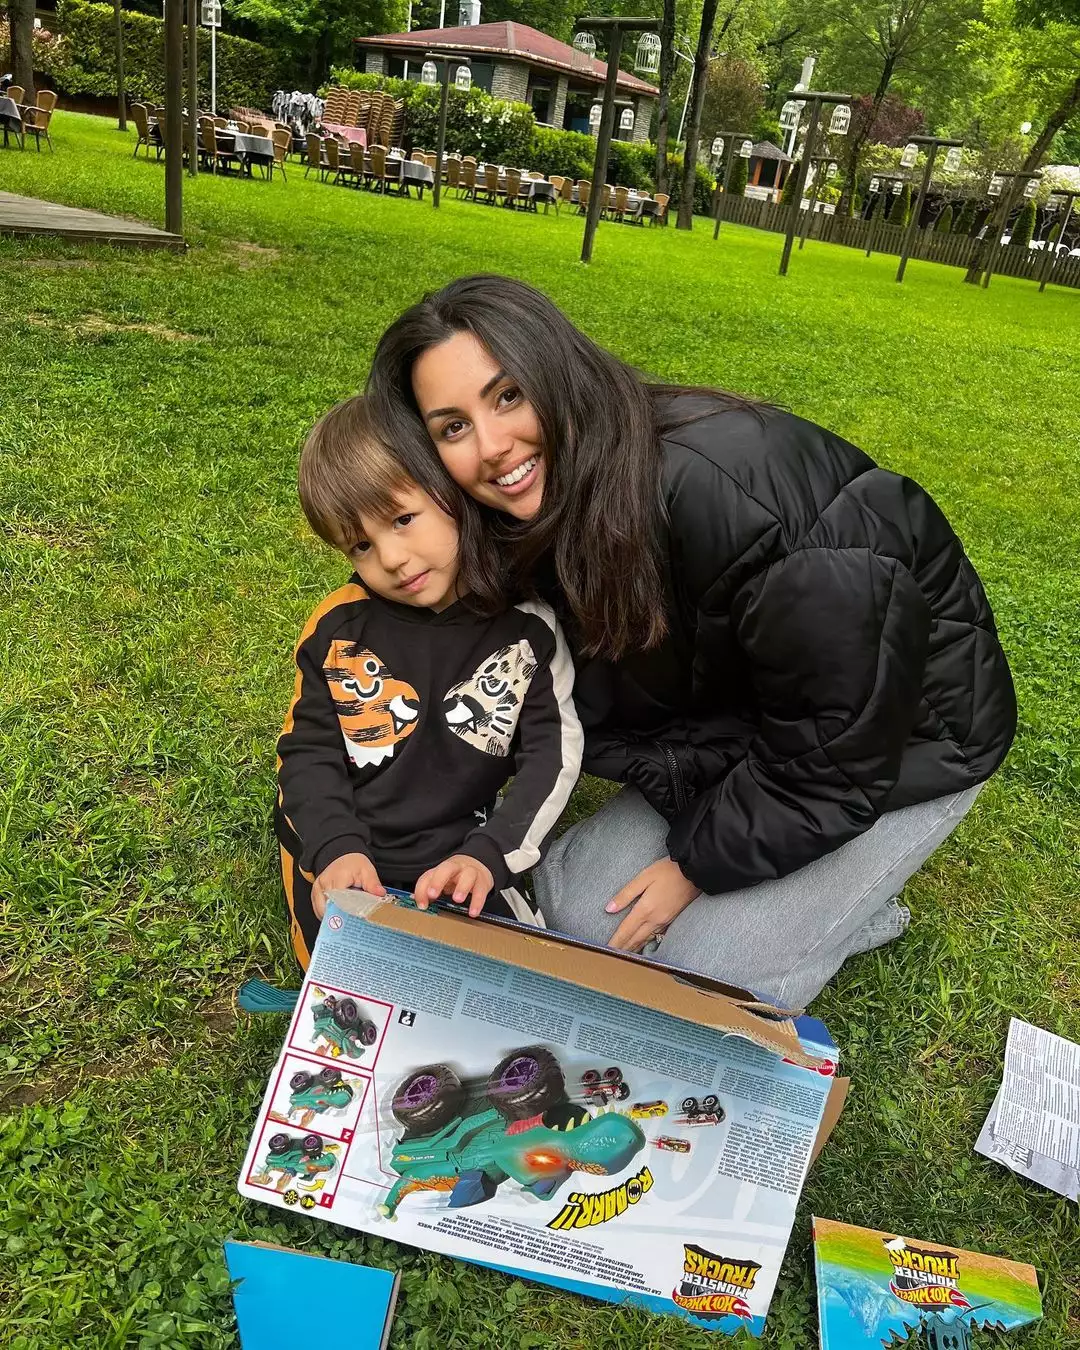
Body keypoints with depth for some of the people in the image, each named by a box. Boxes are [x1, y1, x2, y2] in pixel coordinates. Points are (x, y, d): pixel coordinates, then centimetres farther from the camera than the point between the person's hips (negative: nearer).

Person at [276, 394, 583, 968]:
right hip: (341, 859, 0)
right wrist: (337, 848, -17)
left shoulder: (525, 623, -9)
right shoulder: (338, 628, -7)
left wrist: (489, 854, -18)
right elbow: (308, 752, -1)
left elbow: (553, 750, -7)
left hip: (454, 861, 1)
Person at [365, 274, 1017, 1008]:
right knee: (572, 908, 3)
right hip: (738, 742, 7)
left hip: (898, 744, -7)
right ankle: (827, 897, 17)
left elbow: (840, 749, -27)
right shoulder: (545, 516, -11)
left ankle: (848, 902, 15)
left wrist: (700, 863, -15)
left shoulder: (729, 491, -37)